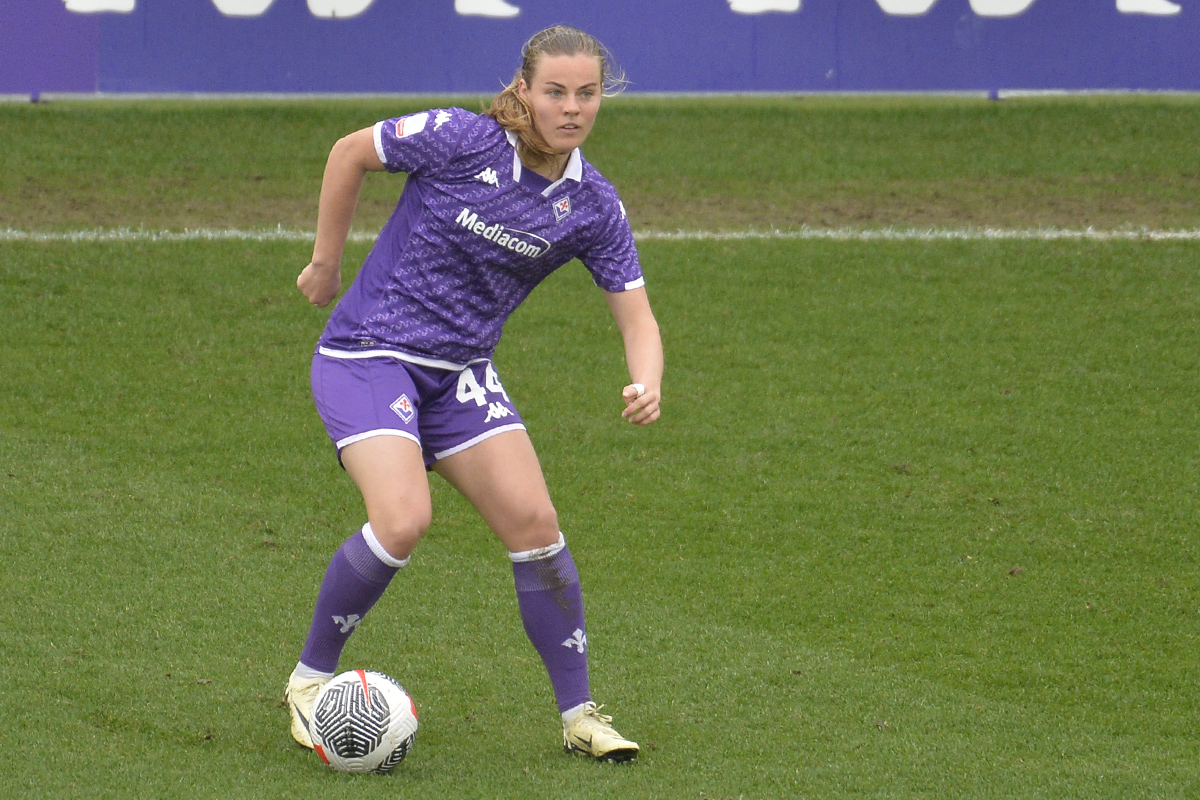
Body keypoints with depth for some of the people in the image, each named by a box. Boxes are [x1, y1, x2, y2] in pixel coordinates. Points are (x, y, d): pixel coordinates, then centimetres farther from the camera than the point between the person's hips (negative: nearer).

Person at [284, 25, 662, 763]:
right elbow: (351, 153, -3)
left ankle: (579, 714, 4)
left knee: (533, 519, -9)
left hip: (461, 370, 5)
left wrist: (647, 384, -24)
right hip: (367, 354, -5)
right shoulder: (462, 141, -18)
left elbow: (636, 315, -2)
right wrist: (326, 262, 2)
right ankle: (310, 678, -1)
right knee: (404, 518, -23)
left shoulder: (593, 206, -4)